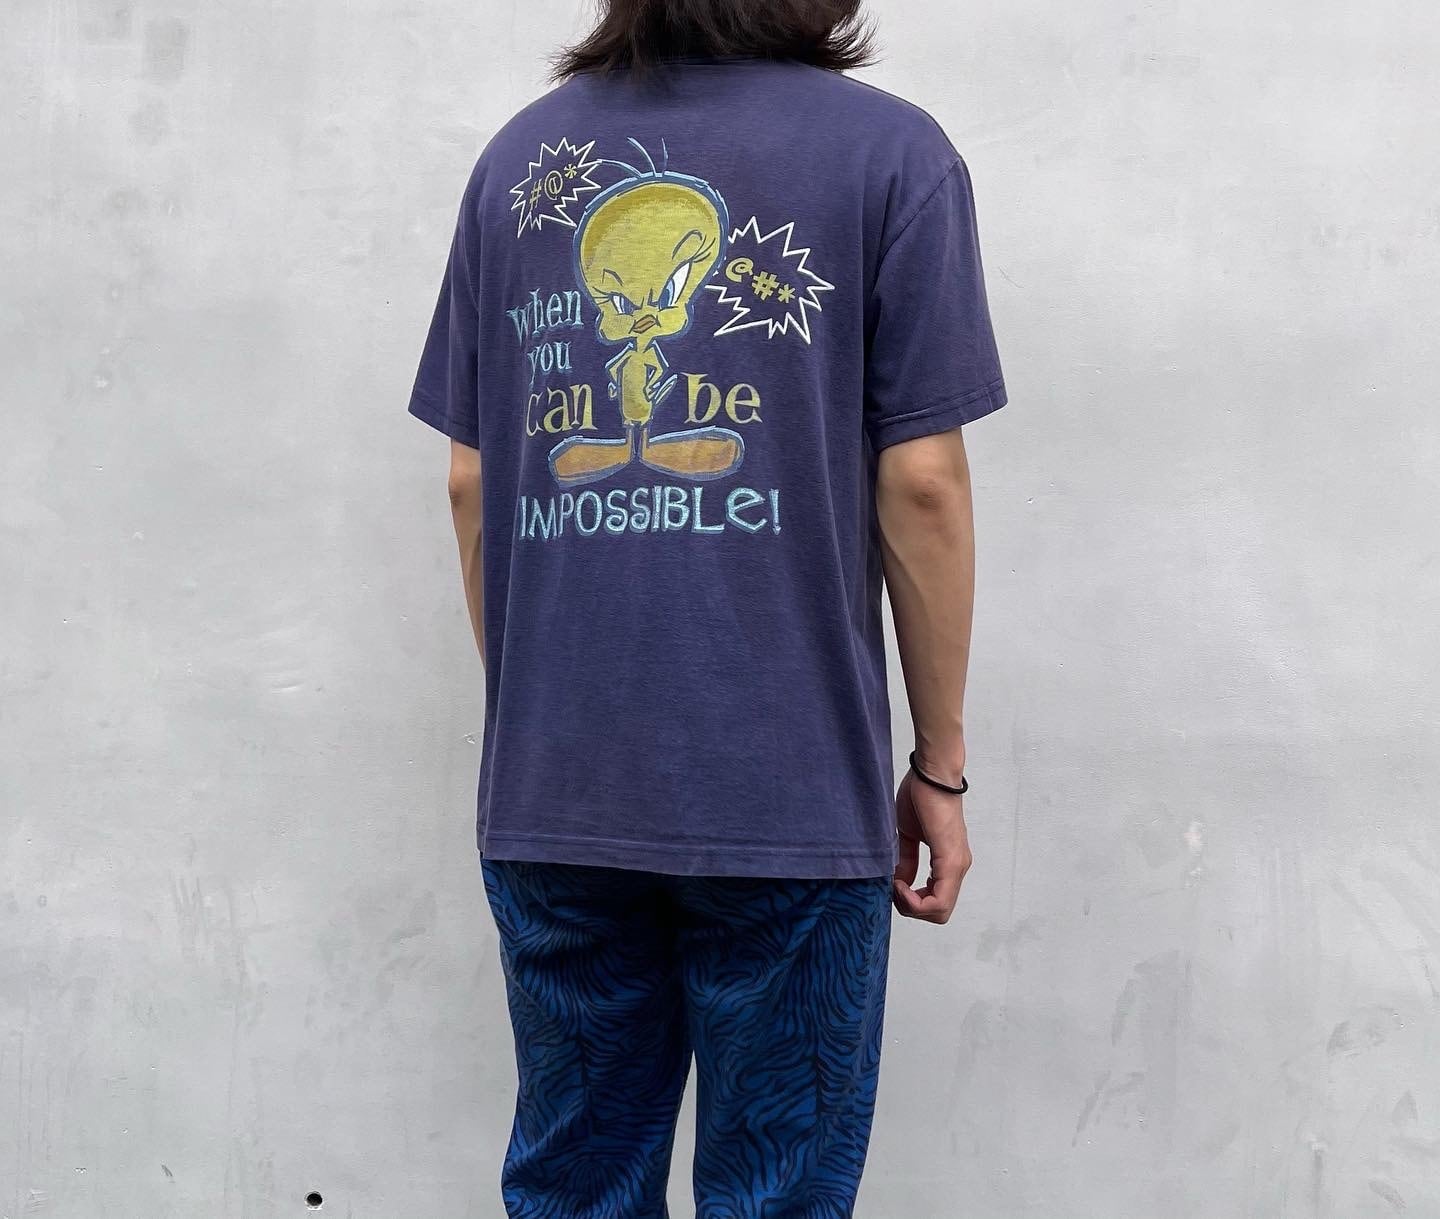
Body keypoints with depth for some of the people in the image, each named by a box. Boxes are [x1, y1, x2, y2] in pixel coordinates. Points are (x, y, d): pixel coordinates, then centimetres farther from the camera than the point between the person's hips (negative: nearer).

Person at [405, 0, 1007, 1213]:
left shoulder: (520, 156, 8)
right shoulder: (889, 152, -3)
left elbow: (470, 483, 8)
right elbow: (920, 485, -6)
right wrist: (941, 765, 3)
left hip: (549, 792, 4)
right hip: (788, 793, -3)